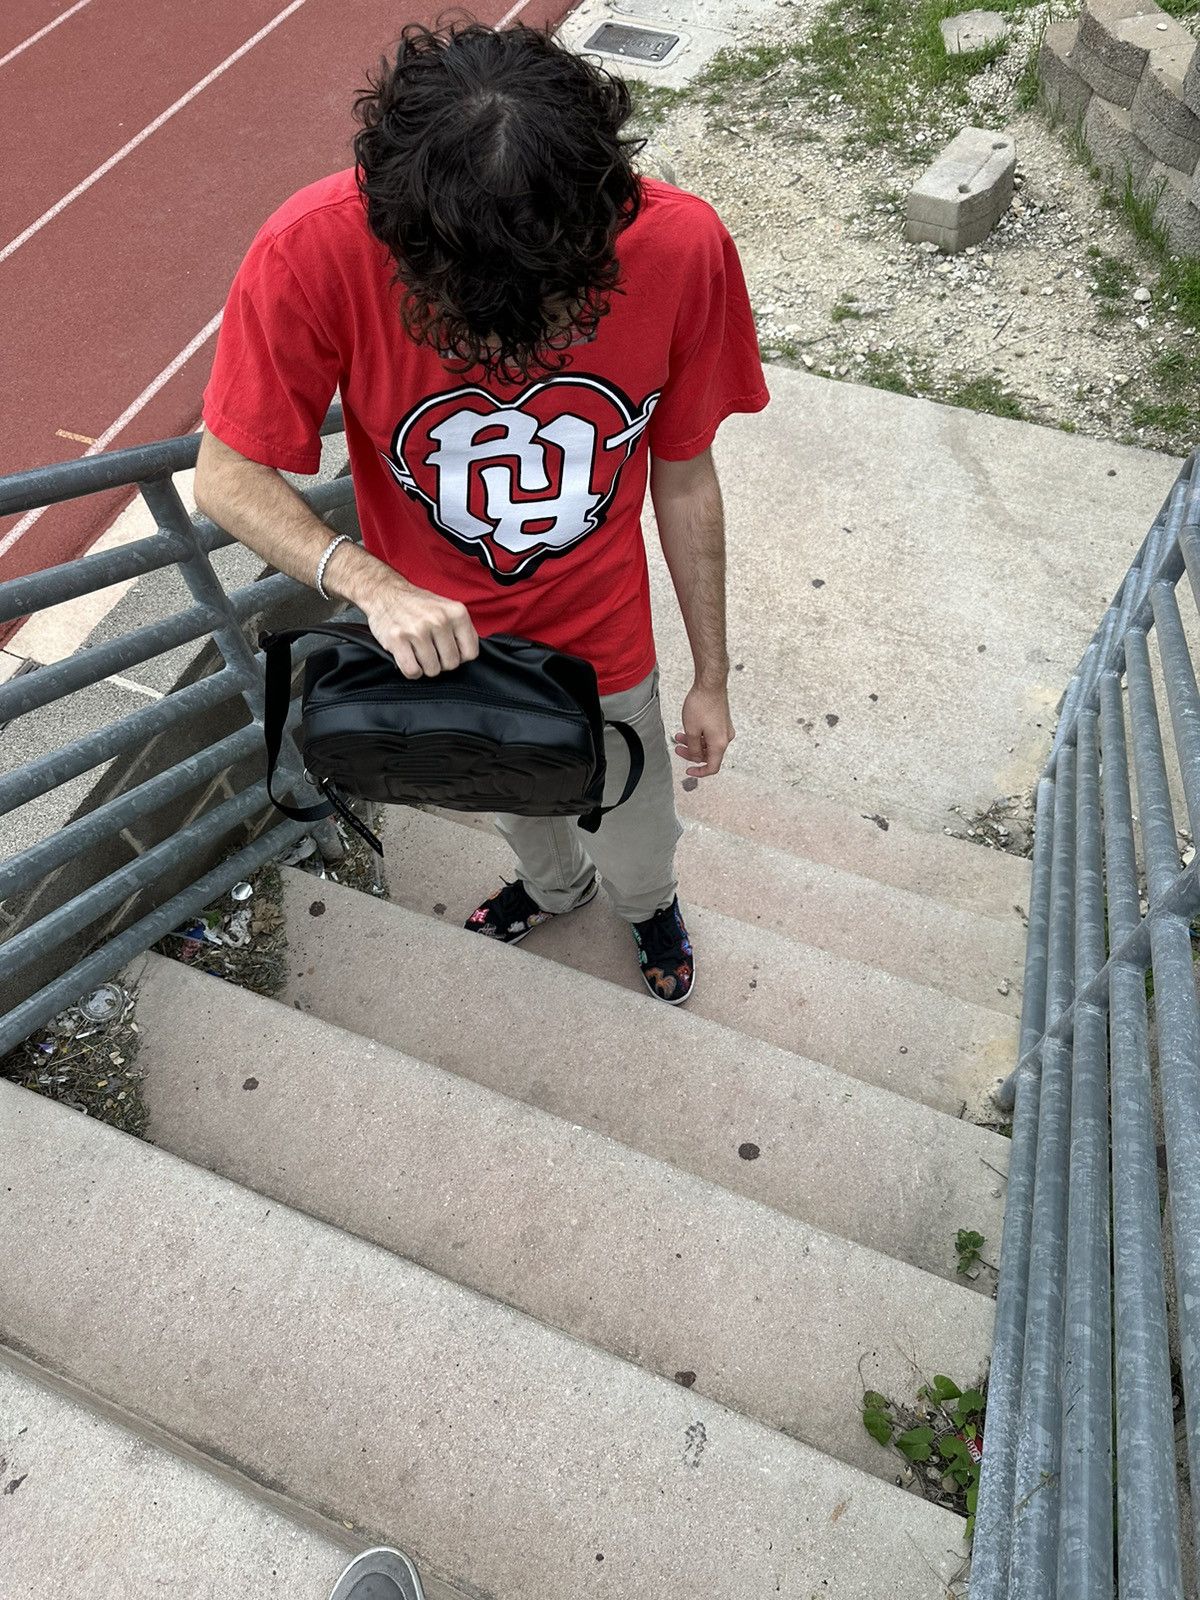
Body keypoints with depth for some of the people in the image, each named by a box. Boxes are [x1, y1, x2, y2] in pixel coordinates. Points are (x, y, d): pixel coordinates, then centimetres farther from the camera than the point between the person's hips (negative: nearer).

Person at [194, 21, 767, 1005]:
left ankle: (649, 903, 62)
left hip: (605, 648, 0)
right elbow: (228, 477, -18)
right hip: (440, 641, 1)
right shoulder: (316, 250, -28)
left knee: (638, 856, 21)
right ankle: (554, 883, 69)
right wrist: (372, 584, -37)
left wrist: (711, 680, -2)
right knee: (516, 809, 31)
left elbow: (684, 479, -11)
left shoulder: (683, 247, -25)